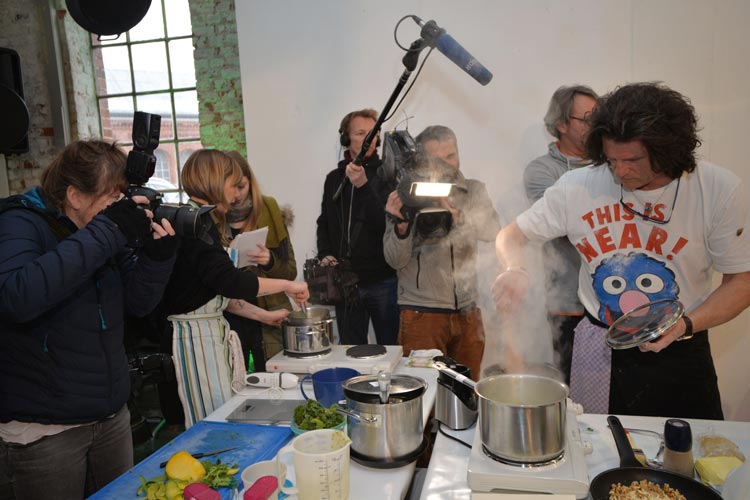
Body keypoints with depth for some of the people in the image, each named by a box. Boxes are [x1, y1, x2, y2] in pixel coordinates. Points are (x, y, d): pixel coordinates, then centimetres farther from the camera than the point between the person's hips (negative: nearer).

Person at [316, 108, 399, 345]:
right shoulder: (334, 178, 11)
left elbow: (387, 223, -16)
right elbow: (324, 222, 19)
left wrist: (363, 185, -25)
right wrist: (324, 254, 3)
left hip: (383, 281, -4)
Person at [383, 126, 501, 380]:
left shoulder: (474, 190, 8)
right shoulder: (406, 196, -1)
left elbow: (492, 230, -10)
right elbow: (395, 260, -4)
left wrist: (456, 215, -27)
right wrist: (401, 224, -23)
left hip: (467, 312, 3)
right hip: (422, 312, -3)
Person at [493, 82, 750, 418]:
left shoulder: (719, 189, -12)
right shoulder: (578, 186, -11)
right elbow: (511, 237, -2)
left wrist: (687, 324, -21)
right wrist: (515, 270, -25)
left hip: (679, 354, 0)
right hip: (598, 351, 0)